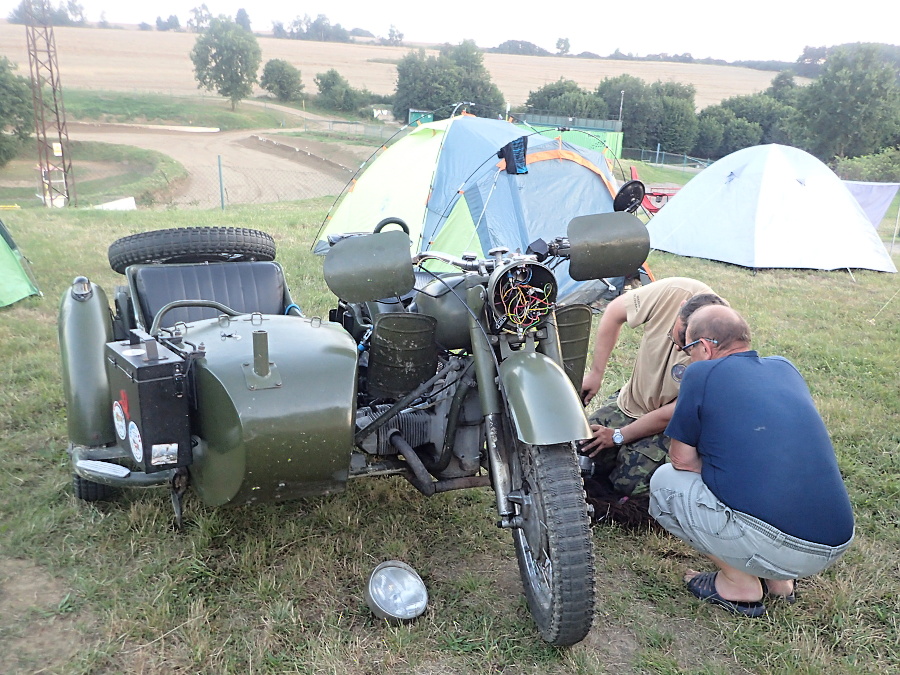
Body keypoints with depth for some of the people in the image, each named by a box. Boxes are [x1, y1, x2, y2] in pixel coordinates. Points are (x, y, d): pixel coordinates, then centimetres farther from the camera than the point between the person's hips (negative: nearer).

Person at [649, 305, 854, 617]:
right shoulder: (785, 367, 14)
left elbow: (682, 460, 1)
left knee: (665, 482, 8)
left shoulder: (703, 373, -4)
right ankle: (779, 580, 20)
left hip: (777, 547, -7)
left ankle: (740, 583, 6)